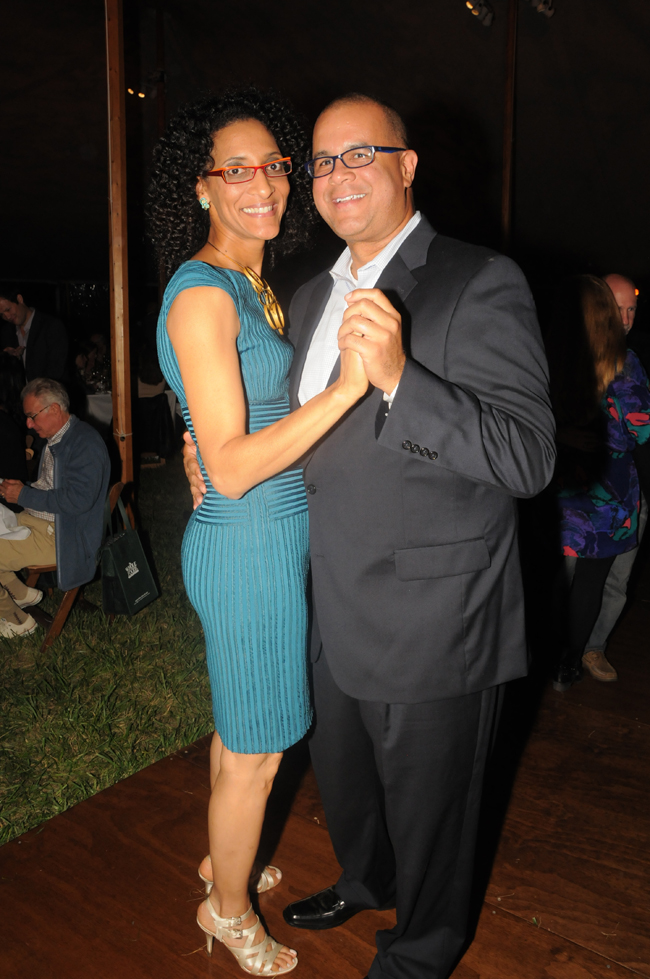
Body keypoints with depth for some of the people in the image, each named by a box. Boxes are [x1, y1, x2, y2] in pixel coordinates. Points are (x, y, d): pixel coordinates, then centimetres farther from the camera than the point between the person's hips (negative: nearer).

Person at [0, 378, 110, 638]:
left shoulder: (84, 443, -19)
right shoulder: (55, 438, 11)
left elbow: (78, 499, -28)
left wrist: (24, 495, -20)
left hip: (58, 535, -10)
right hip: (35, 519, 10)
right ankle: (22, 593, 19)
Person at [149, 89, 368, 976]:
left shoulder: (252, 284, 11)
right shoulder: (202, 294, -20)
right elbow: (232, 468, -25)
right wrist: (348, 383, -29)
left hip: (270, 536, 9)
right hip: (251, 545, -9)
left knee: (239, 724, 25)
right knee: (256, 751, 10)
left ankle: (225, 858, 49)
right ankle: (228, 908, 36)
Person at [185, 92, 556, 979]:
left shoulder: (481, 284, -16)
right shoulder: (313, 296, 9)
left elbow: (529, 457, -24)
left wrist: (398, 375, -35)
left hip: (433, 630, -7)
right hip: (340, 615, 8)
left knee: (427, 807, 16)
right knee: (342, 777, 28)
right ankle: (367, 884, 59)